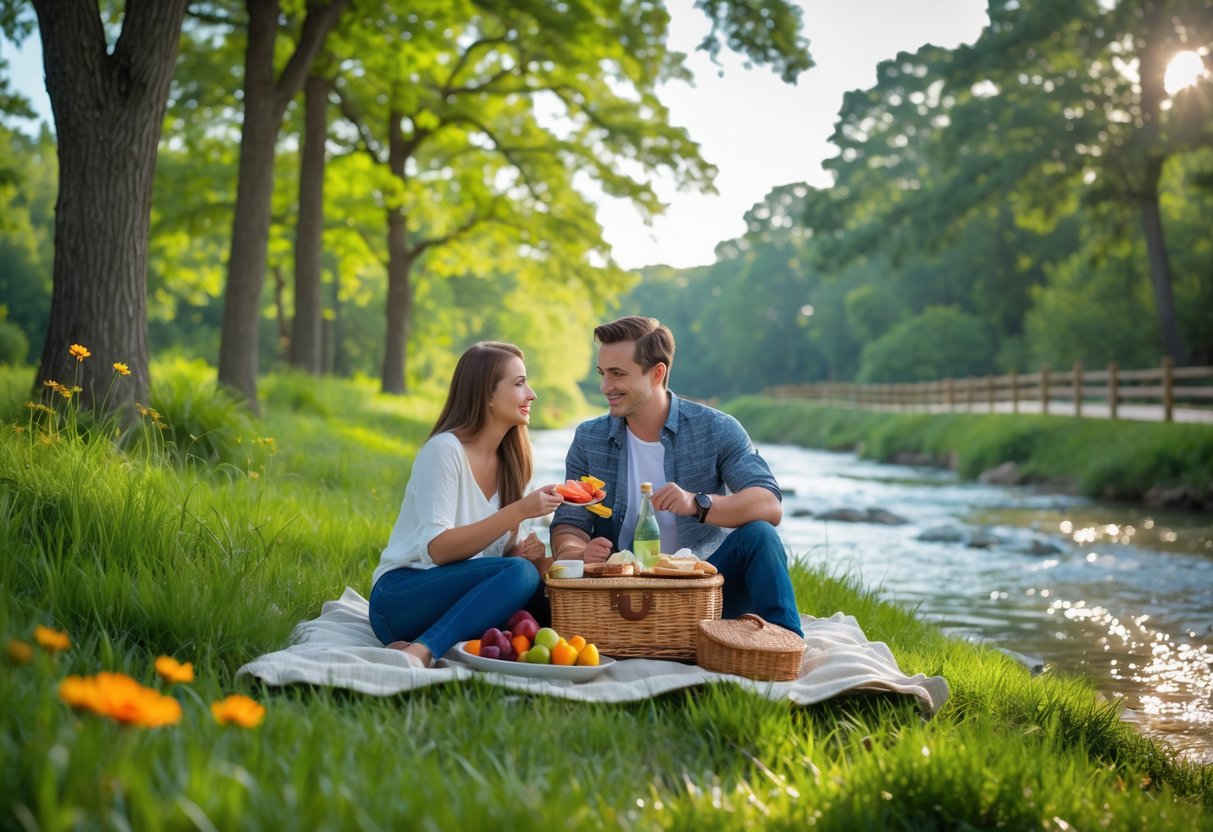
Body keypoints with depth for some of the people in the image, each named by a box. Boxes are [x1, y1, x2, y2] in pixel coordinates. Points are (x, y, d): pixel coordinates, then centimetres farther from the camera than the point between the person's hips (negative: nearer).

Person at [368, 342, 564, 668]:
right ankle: (420, 653, -36)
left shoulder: (508, 462, 10)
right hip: (399, 598, -7)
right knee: (520, 573, -29)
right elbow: (438, 549, -20)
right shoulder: (445, 449, -11)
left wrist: (523, 551, -7)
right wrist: (520, 511, -25)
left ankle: (418, 648, -24)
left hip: (455, 600, 7)